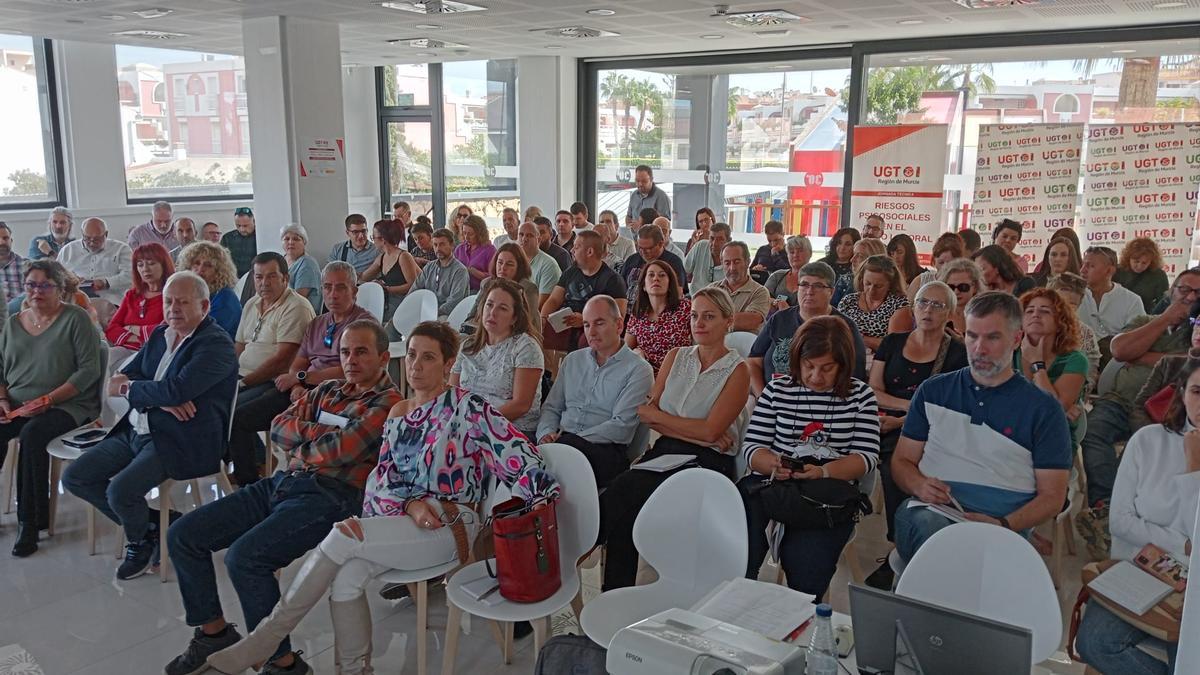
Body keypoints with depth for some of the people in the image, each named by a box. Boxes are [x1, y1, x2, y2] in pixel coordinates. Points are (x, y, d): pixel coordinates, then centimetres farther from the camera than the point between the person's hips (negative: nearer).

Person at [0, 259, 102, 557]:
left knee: (32, 434, -32)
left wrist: (47, 400, -16)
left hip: (67, 405, -5)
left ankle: (30, 520, -19)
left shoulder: (75, 318, -3)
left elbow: (89, 370, -10)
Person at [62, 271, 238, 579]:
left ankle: (141, 541, 9)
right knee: (74, 477, 4)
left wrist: (127, 388, -8)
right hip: (135, 431, 9)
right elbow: (123, 377, 7)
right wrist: (161, 398, -14)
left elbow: (176, 390, -26)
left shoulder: (216, 344, -14)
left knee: (120, 491, -24)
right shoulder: (160, 334, 13)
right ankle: (147, 523, 15)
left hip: (178, 441, -9)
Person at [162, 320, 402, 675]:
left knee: (244, 557, -29)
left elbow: (339, 452, -17)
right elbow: (278, 428, 10)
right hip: (282, 483, 9)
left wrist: (300, 447, 2)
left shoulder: (388, 403, -6)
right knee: (182, 535, 4)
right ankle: (214, 631, 19)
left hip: (329, 495, -9)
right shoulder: (328, 389, 20)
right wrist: (323, 432, -6)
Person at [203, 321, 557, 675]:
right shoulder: (398, 414, 14)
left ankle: (268, 636, -10)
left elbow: (518, 456, -12)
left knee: (343, 536, -23)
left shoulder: (466, 407, -6)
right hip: (401, 523, 6)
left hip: (450, 526, -6)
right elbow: (381, 480, 8)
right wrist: (411, 504, -12)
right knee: (345, 576, -23)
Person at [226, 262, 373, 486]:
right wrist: (296, 386, -9)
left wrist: (299, 377, -9)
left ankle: (248, 483, -1)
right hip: (304, 388, 9)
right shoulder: (317, 324, 21)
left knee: (238, 418, -14)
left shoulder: (364, 322, -5)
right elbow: (297, 364, 14)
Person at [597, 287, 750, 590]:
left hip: (707, 463, -4)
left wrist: (656, 414, -3)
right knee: (622, 489, -28)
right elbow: (648, 414, 6)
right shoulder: (676, 357, 17)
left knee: (624, 490, -29)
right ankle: (616, 598, -20)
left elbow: (710, 431, -10)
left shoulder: (737, 370, 1)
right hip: (664, 452, 4)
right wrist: (697, 433, -7)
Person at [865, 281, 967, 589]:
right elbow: (873, 391, 10)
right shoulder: (892, 342, 18)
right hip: (885, 427, 3)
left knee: (896, 466, -33)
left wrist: (899, 421, -14)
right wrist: (913, 405, -5)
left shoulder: (958, 353, 7)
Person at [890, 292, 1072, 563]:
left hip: (1001, 526, -2)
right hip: (930, 512, 2)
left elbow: (1052, 497, 8)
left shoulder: (1043, 409, 11)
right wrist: (919, 485, -6)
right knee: (927, 525, -36)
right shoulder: (933, 391, 18)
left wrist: (1003, 525, -11)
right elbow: (902, 461, 18)